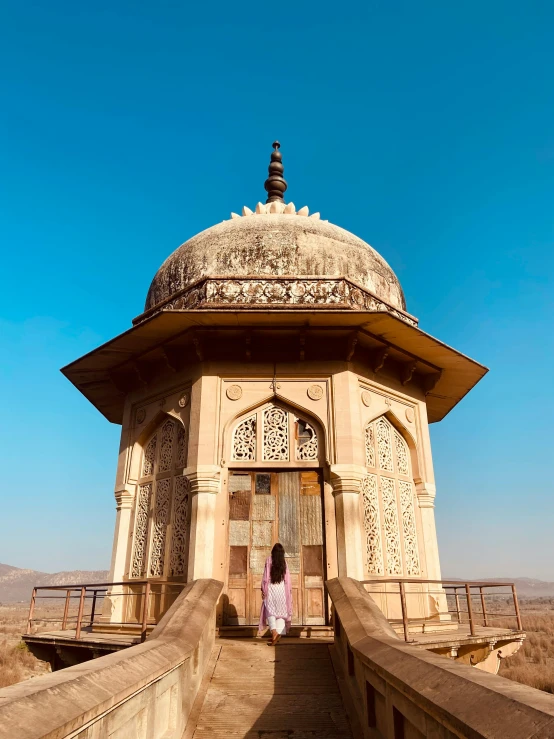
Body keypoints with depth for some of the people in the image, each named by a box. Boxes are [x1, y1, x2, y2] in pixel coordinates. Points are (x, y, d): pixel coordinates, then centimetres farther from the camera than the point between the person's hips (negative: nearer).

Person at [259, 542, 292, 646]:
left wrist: (263, 589, -1)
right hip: (281, 588, 2)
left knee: (270, 611, 7)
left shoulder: (269, 561, -6)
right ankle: (279, 632, 0)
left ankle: (273, 630, -14)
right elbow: (287, 578, 1)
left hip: (271, 588, -2)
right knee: (281, 611, 10)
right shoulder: (284, 562, 0)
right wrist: (289, 591, 10)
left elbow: (265, 576, -7)